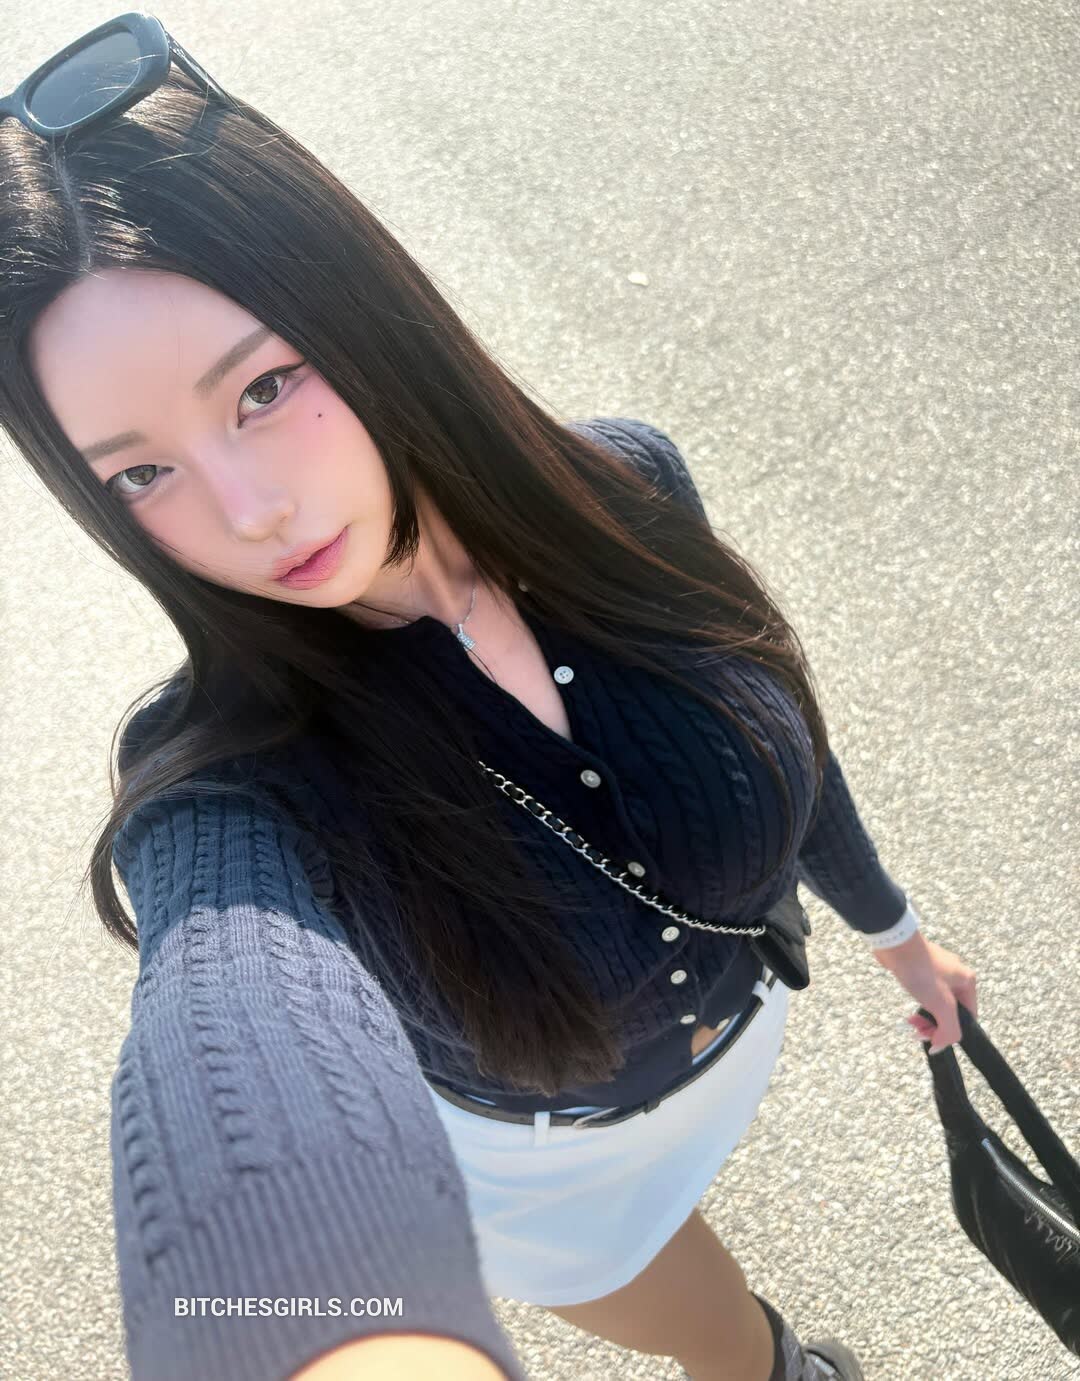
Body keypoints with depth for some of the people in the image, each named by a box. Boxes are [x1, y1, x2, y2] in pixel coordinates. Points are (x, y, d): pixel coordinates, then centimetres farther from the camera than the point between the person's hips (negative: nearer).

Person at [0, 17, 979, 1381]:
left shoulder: (624, 484, -26)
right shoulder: (227, 791, -38)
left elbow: (760, 702, -7)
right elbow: (242, 1008, -62)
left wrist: (890, 922, 10)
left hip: (743, 1014, 4)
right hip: (537, 1156, -3)